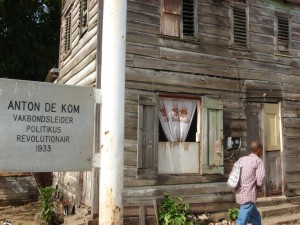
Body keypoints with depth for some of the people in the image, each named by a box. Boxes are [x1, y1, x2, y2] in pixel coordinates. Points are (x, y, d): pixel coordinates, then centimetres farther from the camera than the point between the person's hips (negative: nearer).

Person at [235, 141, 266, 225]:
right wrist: (257, 186, 5)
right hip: (248, 196, -8)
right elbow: (260, 181, -16)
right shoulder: (258, 161, -7)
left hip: (240, 194, 8)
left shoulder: (242, 159, 13)